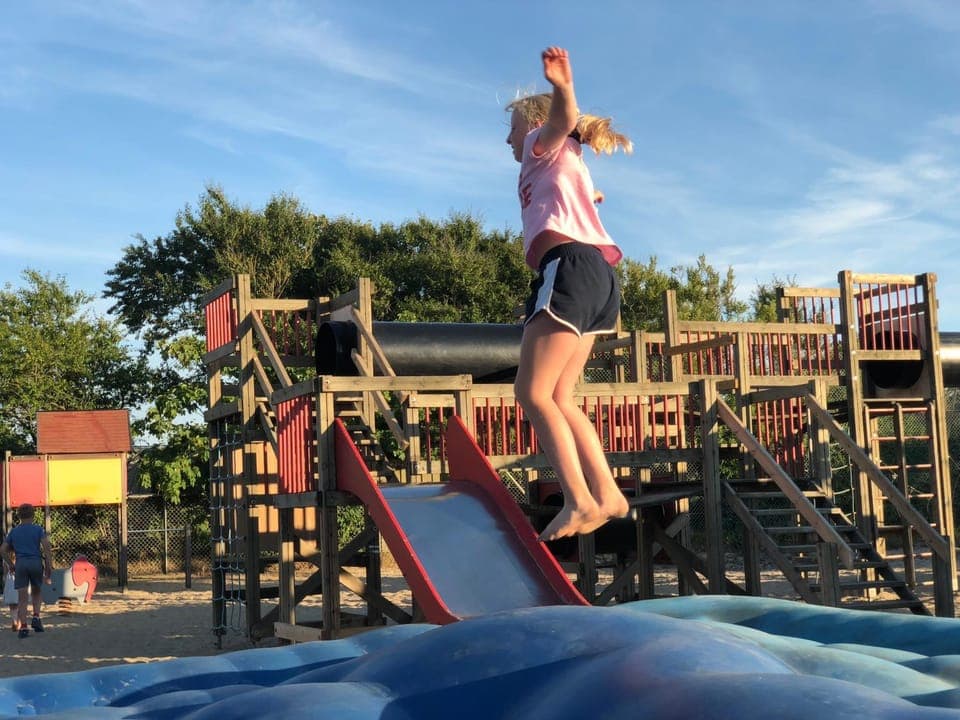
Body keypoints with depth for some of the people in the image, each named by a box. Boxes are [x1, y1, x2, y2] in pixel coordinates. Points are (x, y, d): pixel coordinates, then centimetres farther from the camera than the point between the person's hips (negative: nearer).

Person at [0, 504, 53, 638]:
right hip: (36, 563, -1)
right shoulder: (38, 529, 5)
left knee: (22, 598, -1)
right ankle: (36, 618, 2)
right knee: (36, 593, 21)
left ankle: (23, 627, -11)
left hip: (20, 565, 1)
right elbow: (46, 547, -8)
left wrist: (12, 565, 13)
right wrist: (49, 567, -7)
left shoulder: (13, 532, 13)